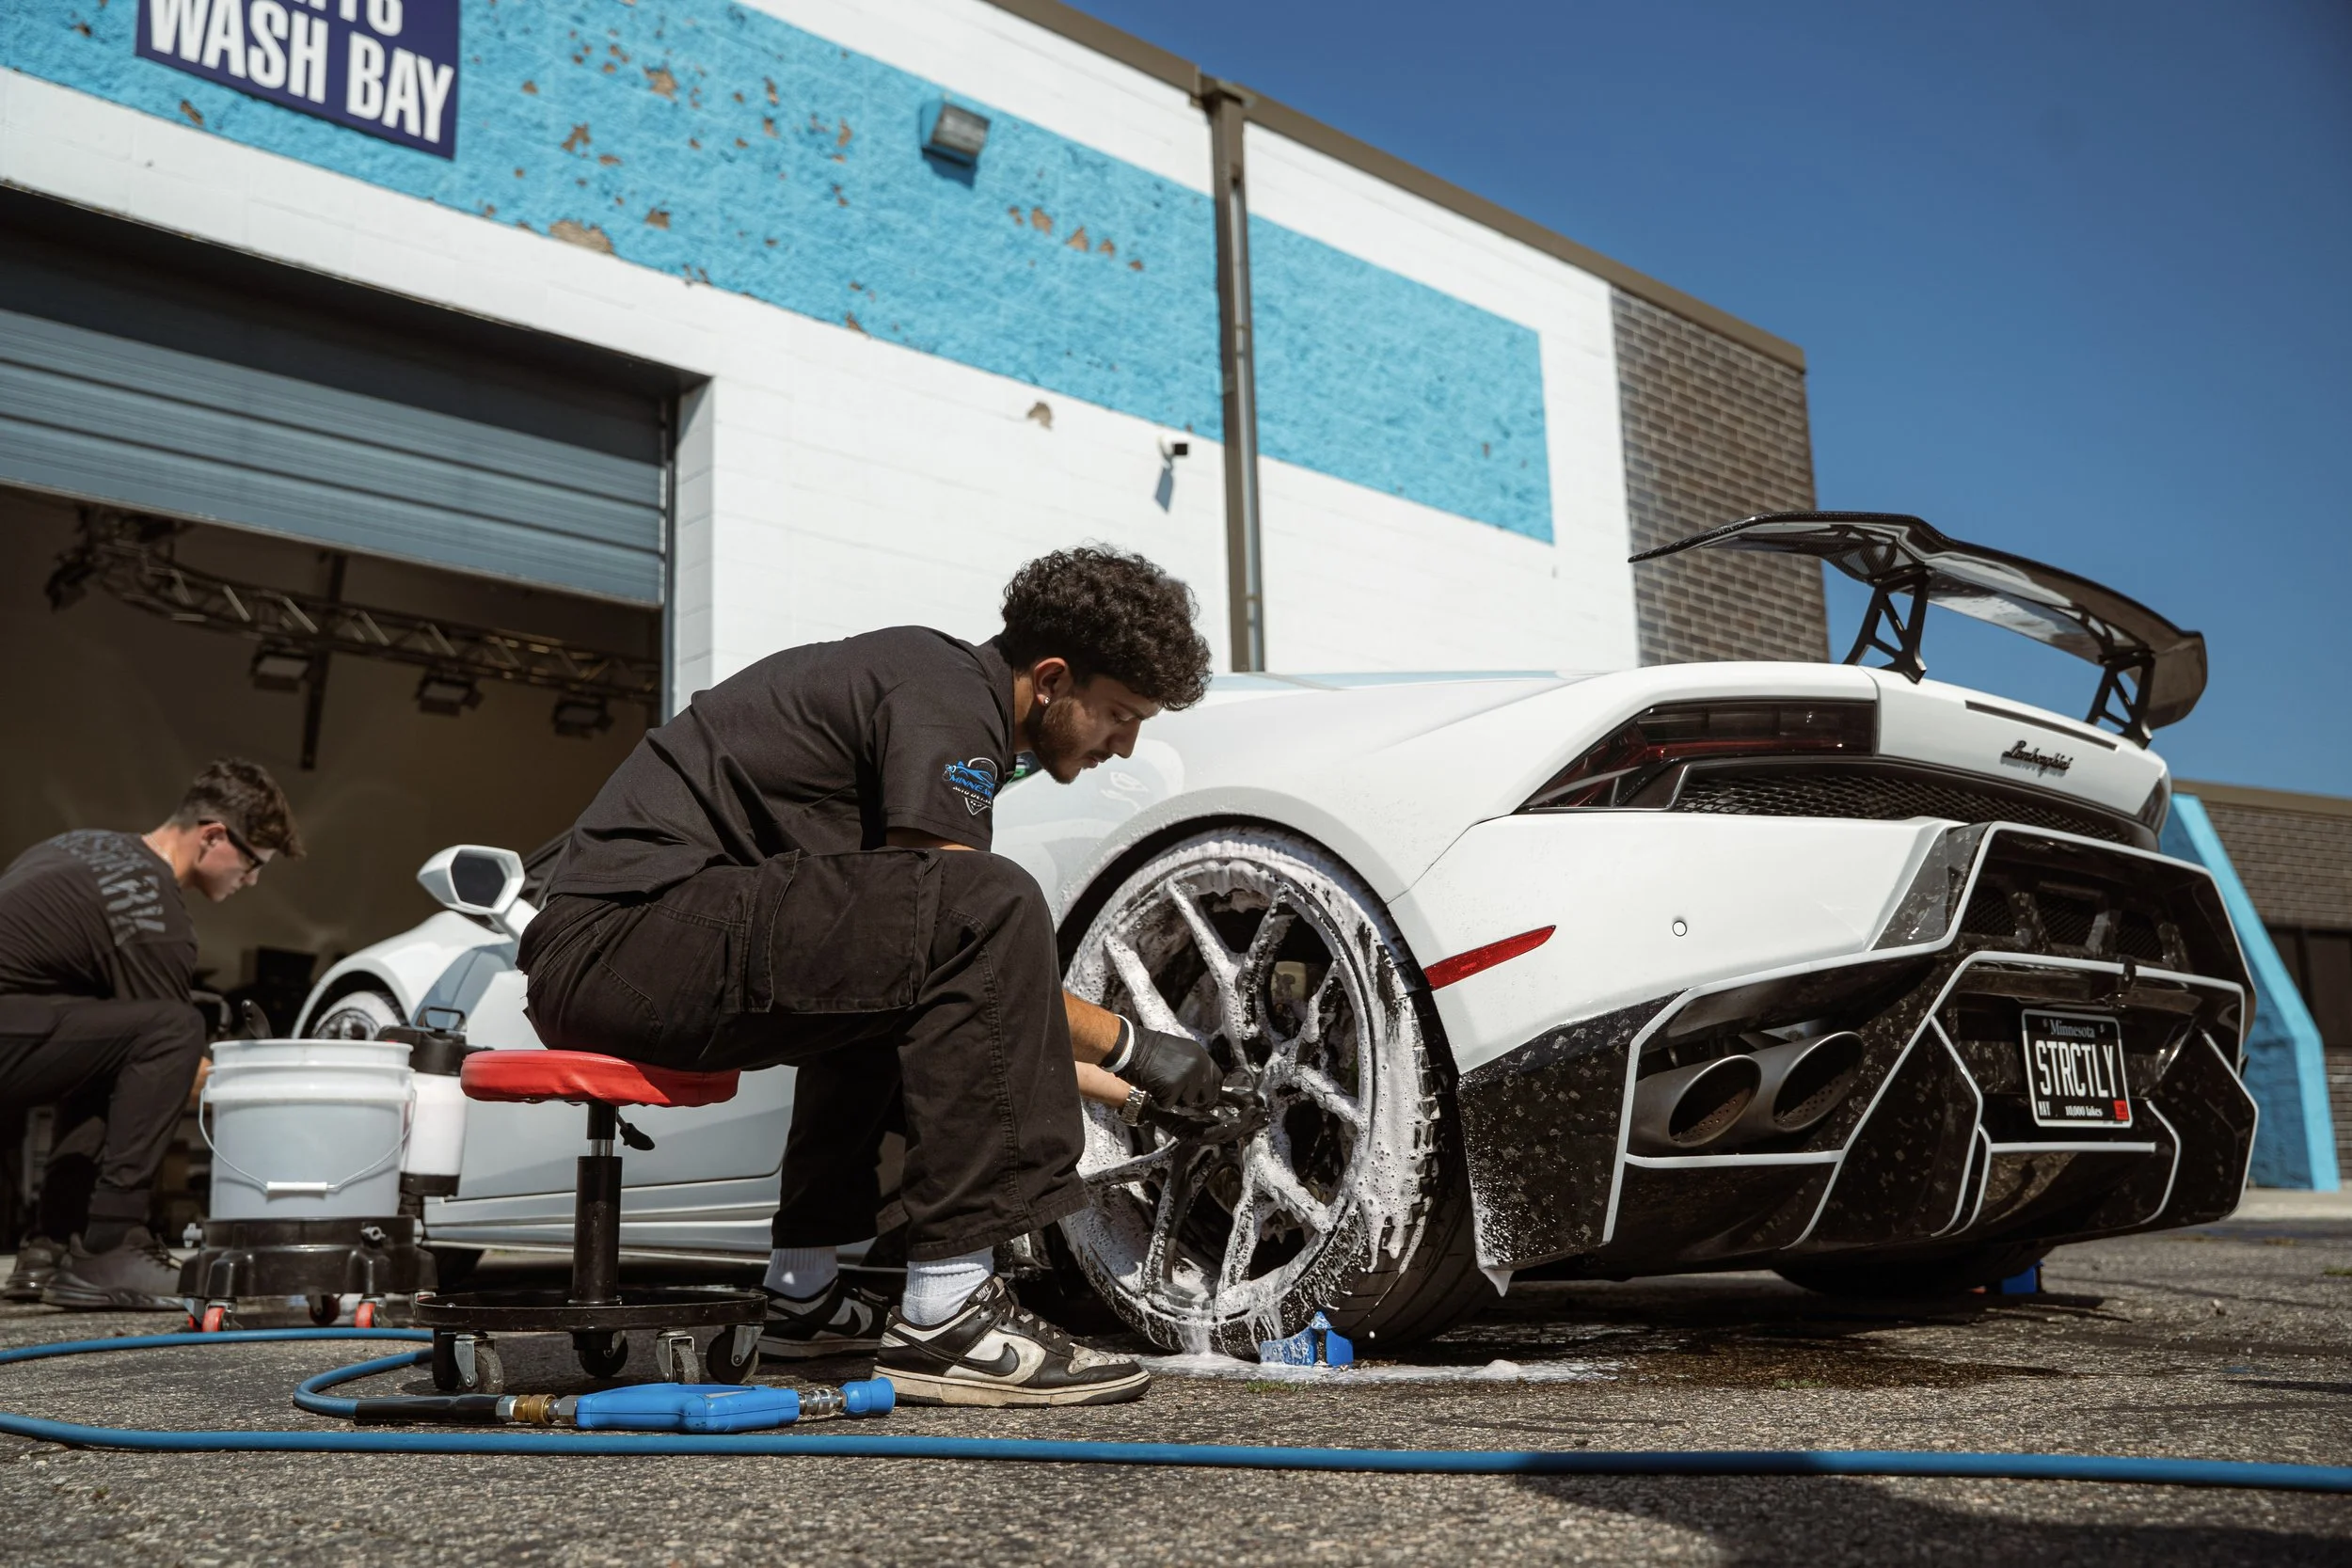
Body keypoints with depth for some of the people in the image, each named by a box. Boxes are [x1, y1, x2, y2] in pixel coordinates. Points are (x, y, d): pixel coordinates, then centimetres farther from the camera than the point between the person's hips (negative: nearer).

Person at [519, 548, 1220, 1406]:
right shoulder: (945, 698, -9)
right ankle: (946, 1317, -18)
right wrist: (1130, 1045, -4)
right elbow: (982, 928, -19)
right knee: (988, 907, -22)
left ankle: (802, 1290, 27)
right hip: (617, 935, -11)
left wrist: (1136, 1089, 24)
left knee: (890, 990, 31)